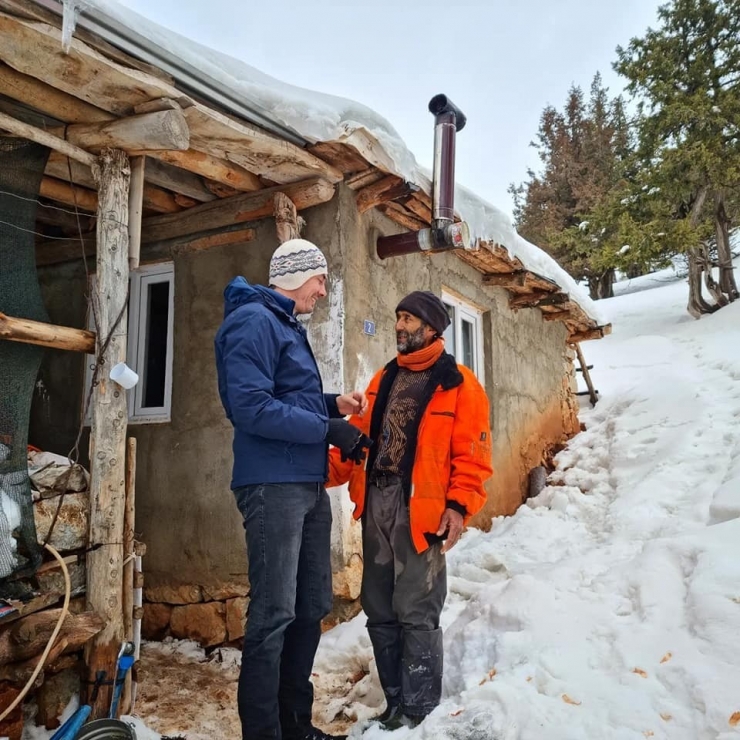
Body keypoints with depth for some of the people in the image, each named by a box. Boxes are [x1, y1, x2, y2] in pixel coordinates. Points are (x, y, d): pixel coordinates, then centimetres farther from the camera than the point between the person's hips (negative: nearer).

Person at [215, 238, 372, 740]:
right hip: (273, 486, -10)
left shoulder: (288, 326, 20)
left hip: (309, 487, 10)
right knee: (274, 614, -4)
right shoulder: (254, 321, -10)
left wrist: (332, 403, 8)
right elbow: (251, 406, -21)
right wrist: (329, 429, -18)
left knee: (312, 606, 15)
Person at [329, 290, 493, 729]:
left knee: (415, 613, 0)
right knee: (379, 611, 12)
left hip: (421, 511, -6)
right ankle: (396, 702, 28)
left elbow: (472, 455, -6)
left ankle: (420, 709, 18)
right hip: (377, 507, 6)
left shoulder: (459, 383, -1)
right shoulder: (384, 380, 16)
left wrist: (459, 505, -17)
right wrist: (326, 469, -2)